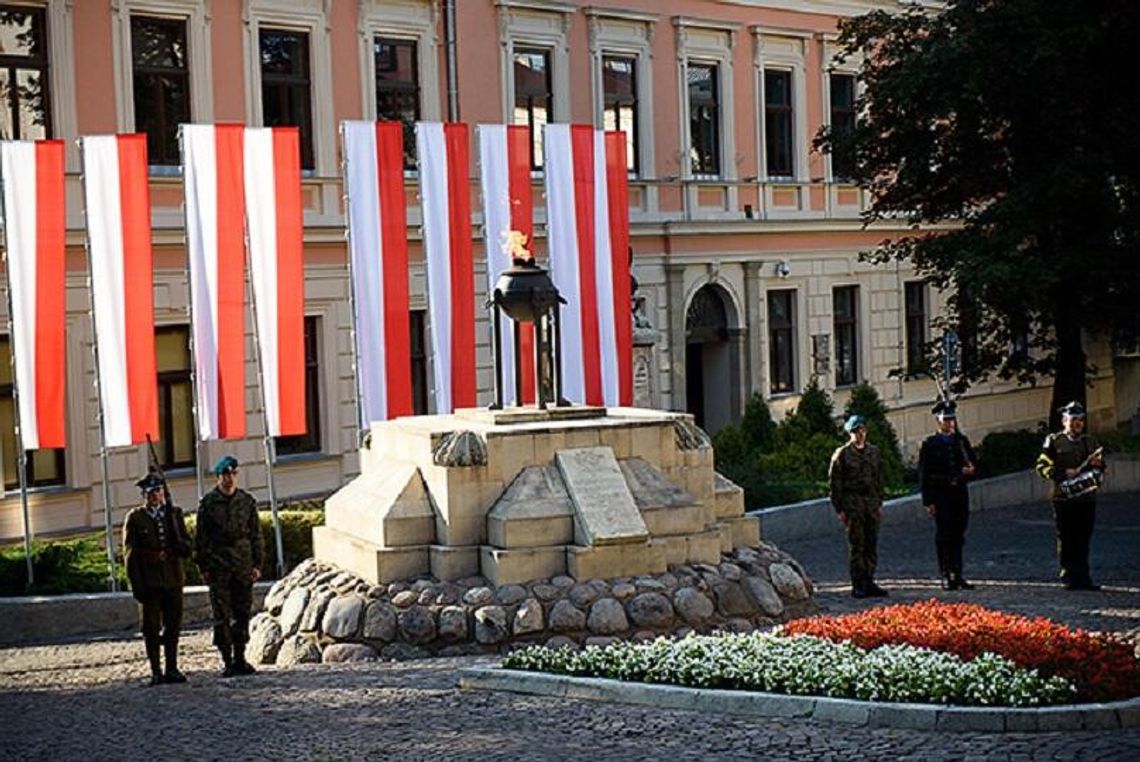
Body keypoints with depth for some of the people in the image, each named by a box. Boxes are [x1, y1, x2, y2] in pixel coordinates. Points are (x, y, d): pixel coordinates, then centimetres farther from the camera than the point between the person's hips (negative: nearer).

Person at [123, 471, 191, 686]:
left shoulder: (174, 513, 10)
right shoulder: (134, 518, 0)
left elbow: (186, 547, 12)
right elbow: (130, 554, -2)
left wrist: (171, 551, -12)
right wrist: (136, 585, -8)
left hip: (173, 579, 3)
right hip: (149, 581, -3)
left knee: (173, 625, 6)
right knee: (151, 627, -1)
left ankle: (172, 669, 14)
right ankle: (156, 671, 4)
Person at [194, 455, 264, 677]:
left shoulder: (247, 501, 8)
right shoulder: (208, 503, 0)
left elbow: (256, 534, 11)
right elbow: (201, 537, 1)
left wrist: (257, 564, 5)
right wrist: (203, 567, -3)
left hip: (243, 566, 3)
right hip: (218, 566, -2)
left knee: (242, 613, 4)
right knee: (221, 616, -2)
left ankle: (240, 658, 11)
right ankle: (226, 661, 2)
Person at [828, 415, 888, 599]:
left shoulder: (874, 452, 13)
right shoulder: (842, 454, -3)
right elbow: (835, 482, -4)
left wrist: (879, 503, 11)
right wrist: (839, 509, -8)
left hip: (871, 502, 5)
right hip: (852, 502, -5)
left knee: (871, 545, 5)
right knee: (856, 546, -5)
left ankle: (869, 583, 12)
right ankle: (857, 585, -2)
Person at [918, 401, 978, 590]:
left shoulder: (962, 441, 12)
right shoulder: (930, 444, -1)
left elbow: (973, 462, 18)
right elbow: (924, 475, -3)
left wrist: (970, 469, -8)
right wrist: (928, 501, -9)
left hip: (960, 493, 4)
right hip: (941, 495, -4)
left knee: (958, 536, 7)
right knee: (944, 536, -4)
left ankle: (958, 575, 13)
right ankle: (946, 576, 0)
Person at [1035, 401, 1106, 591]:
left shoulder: (1091, 441, 17)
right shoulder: (1054, 441, 4)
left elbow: (1101, 468, 22)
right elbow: (1042, 466, -2)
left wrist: (1097, 464, -2)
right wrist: (1063, 474, -16)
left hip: (1087, 498, 4)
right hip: (1063, 497, -3)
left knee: (1083, 539, 3)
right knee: (1066, 540, -1)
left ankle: (1083, 577, 7)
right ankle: (1069, 577, 3)